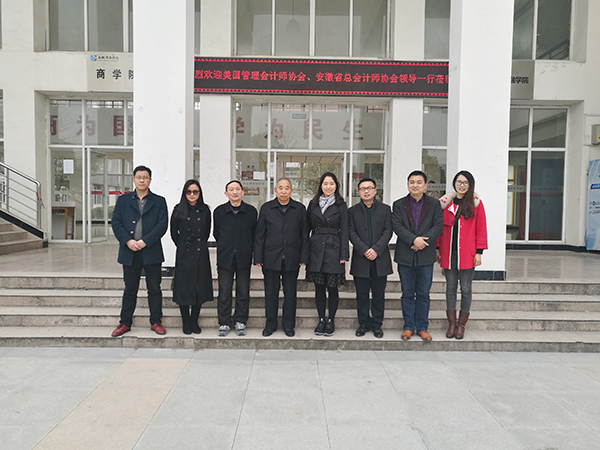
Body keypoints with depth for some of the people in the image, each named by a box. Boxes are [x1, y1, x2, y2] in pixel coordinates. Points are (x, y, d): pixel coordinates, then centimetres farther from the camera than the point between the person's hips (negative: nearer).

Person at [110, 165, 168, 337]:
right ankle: (125, 323, 22)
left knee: (154, 289, 6)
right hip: (129, 252, 1)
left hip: (151, 252, -1)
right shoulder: (123, 200, 10)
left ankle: (156, 322, 17)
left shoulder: (159, 201, 5)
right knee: (130, 289, 11)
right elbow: (115, 222, 2)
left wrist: (145, 241, -14)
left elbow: (162, 224, -5)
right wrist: (128, 241, -13)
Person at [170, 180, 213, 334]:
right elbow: (174, 232, 8)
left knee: (199, 287, 6)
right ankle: (186, 322, 16)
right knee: (184, 287, 2)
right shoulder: (179, 210, 0)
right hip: (184, 254, -1)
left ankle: (194, 321, 19)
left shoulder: (205, 210, 4)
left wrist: (200, 245, 12)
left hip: (201, 253, 2)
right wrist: (182, 246, 11)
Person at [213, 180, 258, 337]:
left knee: (243, 292, 7)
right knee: (224, 292, 4)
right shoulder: (219, 211, 3)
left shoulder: (251, 211, 2)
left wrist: (248, 249, 5)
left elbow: (255, 234, 7)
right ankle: (224, 323, 16)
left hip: (244, 258, 0)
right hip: (225, 258, 0)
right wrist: (224, 247, 11)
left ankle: (240, 321, 21)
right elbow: (216, 233, 12)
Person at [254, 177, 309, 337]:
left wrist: (303, 257, -1)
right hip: (271, 258, 0)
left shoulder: (300, 209, 5)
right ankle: (270, 324, 22)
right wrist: (258, 258, -1)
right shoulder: (266, 208, 5)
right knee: (271, 292, 8)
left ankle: (289, 324, 22)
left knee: (290, 292, 8)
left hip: (292, 259, 0)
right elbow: (260, 235, 5)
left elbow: (304, 235, 5)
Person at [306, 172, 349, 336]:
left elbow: (344, 231, -2)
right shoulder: (313, 204, 9)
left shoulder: (341, 205, 1)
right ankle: (321, 320, 20)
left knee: (332, 287, 2)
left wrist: (344, 255, -7)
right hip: (316, 248, 3)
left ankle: (331, 321, 17)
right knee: (319, 287, 8)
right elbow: (307, 227, 10)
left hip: (333, 249, -2)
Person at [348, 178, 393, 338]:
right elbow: (352, 233, -1)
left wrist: (376, 249, -14)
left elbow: (388, 231, -1)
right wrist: (364, 250, -14)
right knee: (362, 294, 6)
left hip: (380, 259, 0)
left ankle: (377, 324, 19)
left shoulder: (385, 209, 8)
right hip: (360, 259, 0)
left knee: (379, 294, 7)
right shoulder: (352, 211, 8)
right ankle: (363, 323, 20)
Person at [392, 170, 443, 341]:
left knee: (423, 294, 7)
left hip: (426, 256, 0)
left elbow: (438, 226, -2)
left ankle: (422, 327, 19)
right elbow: (397, 226, -6)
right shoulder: (399, 205, 6)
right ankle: (409, 327, 18)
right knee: (407, 294, 8)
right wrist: (414, 240, -18)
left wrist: (423, 241, -16)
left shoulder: (434, 204, 7)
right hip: (405, 256, 0)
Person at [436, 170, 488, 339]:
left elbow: (481, 229, 0)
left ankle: (461, 325, 16)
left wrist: (479, 251, -5)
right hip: (448, 252, 2)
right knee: (450, 287, 8)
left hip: (467, 254, -2)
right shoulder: (445, 202, 7)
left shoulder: (476, 203, 1)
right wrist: (437, 248, 6)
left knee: (466, 289, 4)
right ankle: (451, 324, 17)